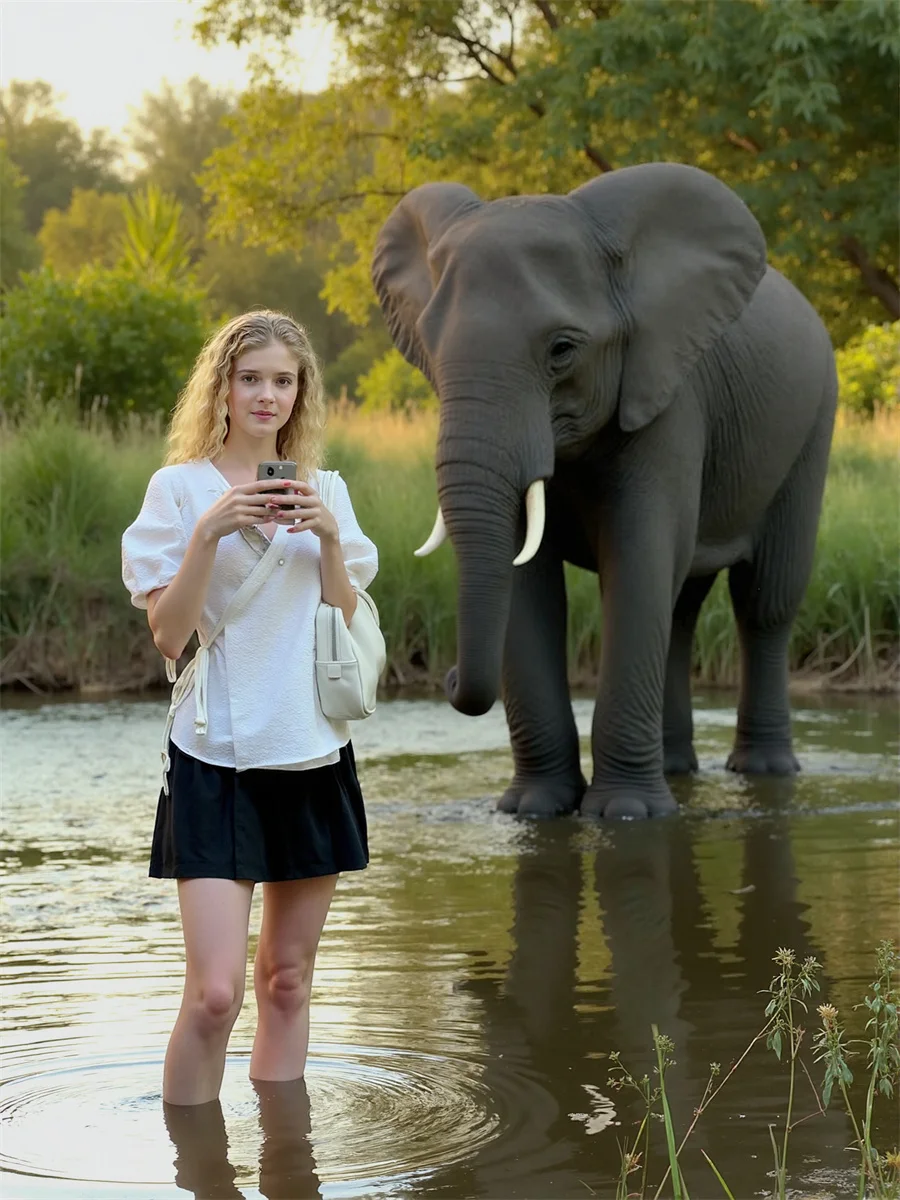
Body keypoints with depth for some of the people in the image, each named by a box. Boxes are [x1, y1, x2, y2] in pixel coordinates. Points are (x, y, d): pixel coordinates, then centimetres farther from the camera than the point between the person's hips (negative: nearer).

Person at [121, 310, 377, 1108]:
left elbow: (349, 628, 7)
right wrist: (209, 533, -18)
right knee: (215, 990, -12)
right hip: (217, 759, -4)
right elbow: (168, 635, -7)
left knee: (288, 980, 10)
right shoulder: (180, 489, -1)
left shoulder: (325, 494, 11)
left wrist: (328, 537, -7)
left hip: (312, 753, 4)